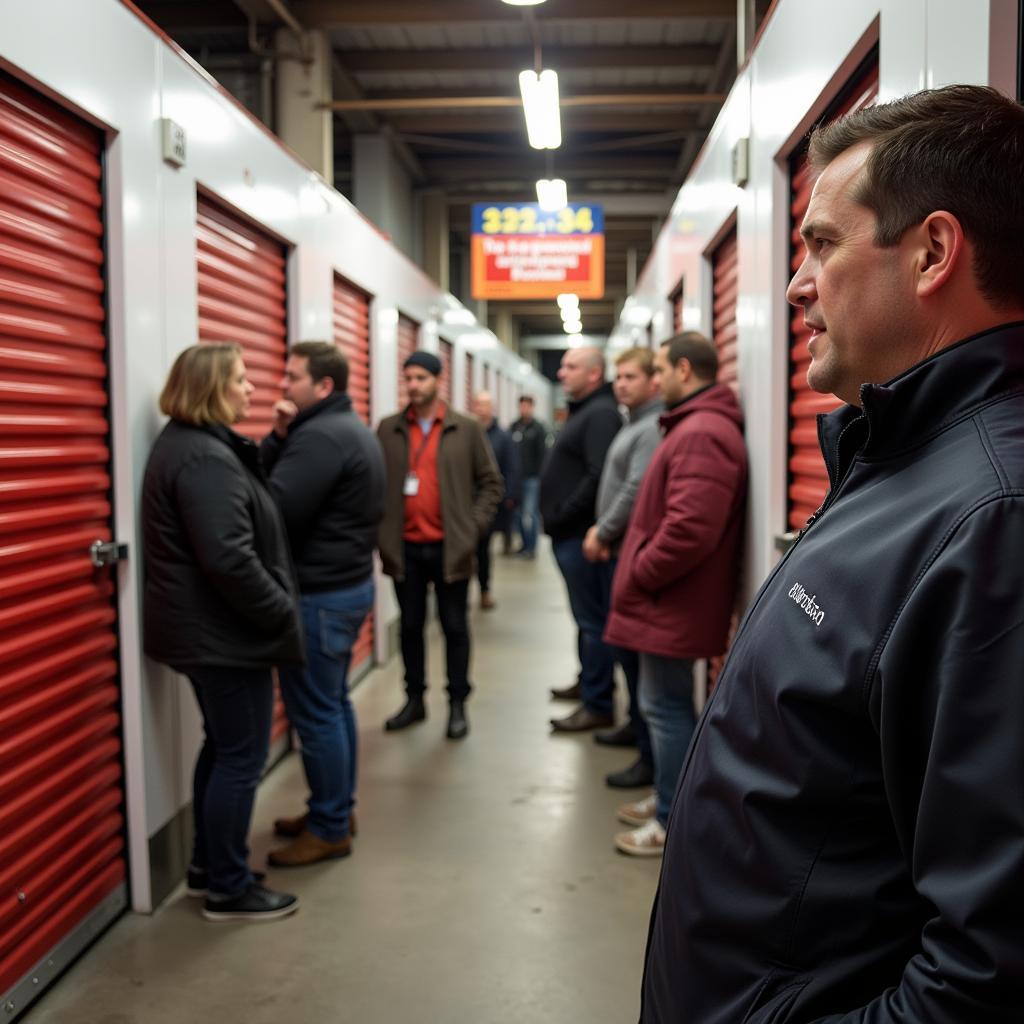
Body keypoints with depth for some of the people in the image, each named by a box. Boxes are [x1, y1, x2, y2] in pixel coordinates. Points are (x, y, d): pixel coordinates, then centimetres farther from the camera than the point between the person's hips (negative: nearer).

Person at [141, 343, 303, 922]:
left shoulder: (196, 445, 12)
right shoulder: (205, 458, -22)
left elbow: (255, 492, 15)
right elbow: (229, 558, -28)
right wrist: (282, 612, -18)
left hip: (207, 628, 11)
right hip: (227, 632, -11)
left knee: (222, 746, 21)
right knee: (243, 756, 1)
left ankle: (208, 866, 33)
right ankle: (230, 890, 14)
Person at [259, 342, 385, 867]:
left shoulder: (321, 436, -19)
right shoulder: (350, 428, 14)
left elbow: (272, 508, -26)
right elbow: (268, 480, 11)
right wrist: (278, 438, -6)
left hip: (320, 593, -10)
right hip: (347, 583, 11)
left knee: (314, 712, -1)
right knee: (333, 703, 18)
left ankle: (329, 828, 10)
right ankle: (337, 809, 29)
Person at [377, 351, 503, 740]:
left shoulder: (466, 429, 0)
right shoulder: (388, 429, 4)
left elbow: (491, 482, 3)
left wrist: (473, 526, -5)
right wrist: (381, 530, -1)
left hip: (450, 547, -2)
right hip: (405, 548, 2)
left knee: (454, 627, 7)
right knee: (410, 625, 12)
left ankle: (457, 704, 18)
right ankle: (414, 699, 25)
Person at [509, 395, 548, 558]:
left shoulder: (538, 428, -1)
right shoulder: (513, 428, 11)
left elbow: (542, 454, -6)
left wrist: (540, 476, -14)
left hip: (532, 479, -5)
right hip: (516, 478, 5)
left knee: (530, 514, -6)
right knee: (518, 514, 9)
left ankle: (531, 548, 1)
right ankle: (523, 545, 19)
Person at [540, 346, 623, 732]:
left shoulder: (601, 413, -15)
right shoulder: (582, 411, 17)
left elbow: (598, 477, -26)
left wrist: (562, 515, -18)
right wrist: (556, 519, 14)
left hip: (580, 534, -10)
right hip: (569, 534, 10)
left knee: (592, 619, -4)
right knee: (586, 616, 20)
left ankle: (597, 706, 2)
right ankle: (589, 681, 33)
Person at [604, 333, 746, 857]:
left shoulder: (701, 434, -21)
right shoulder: (695, 426, 15)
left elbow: (690, 528, -30)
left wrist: (638, 574, -17)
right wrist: (640, 573, 15)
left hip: (672, 602, -11)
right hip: (671, 599, 11)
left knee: (666, 707, 0)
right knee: (668, 705, 19)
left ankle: (674, 822, 11)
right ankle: (669, 800, 32)